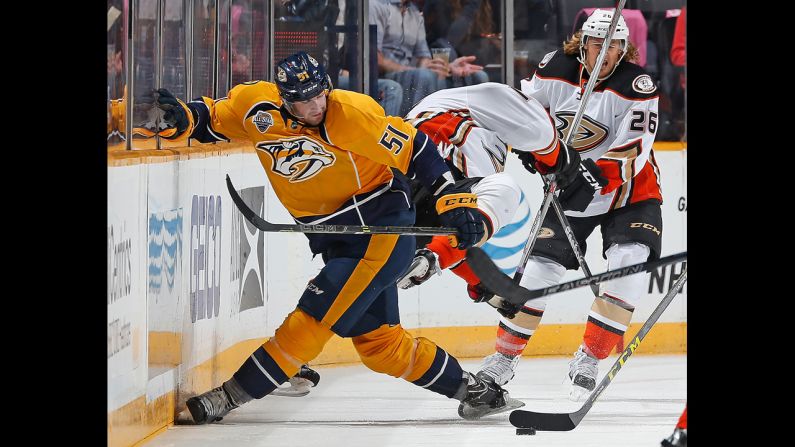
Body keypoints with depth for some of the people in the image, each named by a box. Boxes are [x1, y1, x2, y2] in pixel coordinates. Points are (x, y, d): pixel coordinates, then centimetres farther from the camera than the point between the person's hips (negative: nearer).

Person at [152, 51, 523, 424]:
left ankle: (234, 394, -12)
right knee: (375, 338, 8)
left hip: (382, 229, -7)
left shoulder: (353, 113, -21)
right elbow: (209, 121, 8)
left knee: (316, 312, -17)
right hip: (330, 237, 7)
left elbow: (414, 149, -13)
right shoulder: (256, 106, -8)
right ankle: (471, 389, 21)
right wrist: (181, 118, -14)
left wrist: (454, 201, -16)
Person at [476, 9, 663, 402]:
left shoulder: (637, 86, -20)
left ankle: (589, 359, -16)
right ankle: (505, 357, 12)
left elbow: (631, 154, -26)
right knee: (541, 267, -4)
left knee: (628, 265, -23)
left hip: (629, 191, -2)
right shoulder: (556, 69, -10)